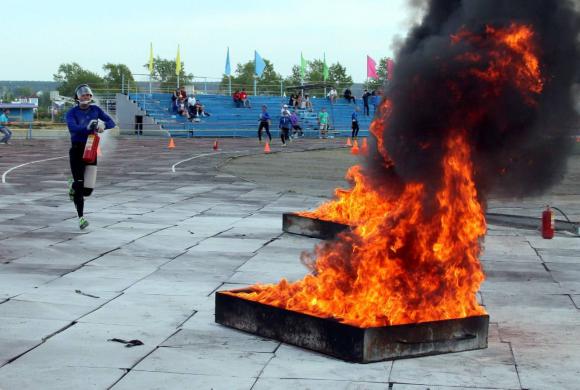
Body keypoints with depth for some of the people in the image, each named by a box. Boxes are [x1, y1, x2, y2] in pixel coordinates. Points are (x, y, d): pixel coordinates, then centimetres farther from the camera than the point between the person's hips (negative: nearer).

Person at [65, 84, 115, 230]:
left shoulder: (95, 109, 7)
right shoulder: (72, 112, -3)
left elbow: (111, 123, 0)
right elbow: (72, 127, -22)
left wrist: (102, 125, -23)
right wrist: (89, 128, -39)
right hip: (77, 150, -3)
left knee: (88, 190, 0)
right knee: (79, 185, -7)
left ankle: (73, 185, 35)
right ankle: (81, 217, 4)